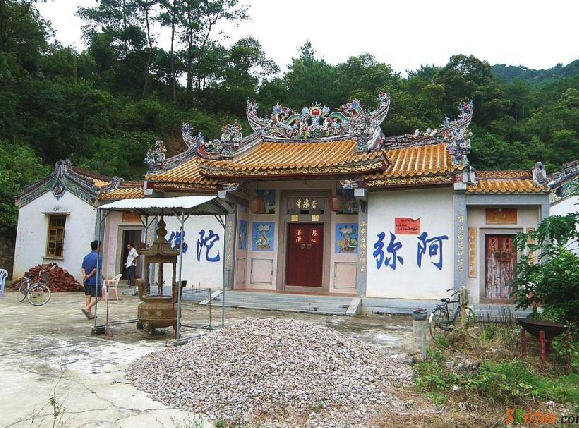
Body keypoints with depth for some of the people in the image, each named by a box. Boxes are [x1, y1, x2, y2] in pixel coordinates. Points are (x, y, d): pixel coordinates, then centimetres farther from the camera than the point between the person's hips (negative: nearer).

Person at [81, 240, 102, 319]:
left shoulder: (86, 257, 12)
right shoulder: (99, 257, -10)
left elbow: (83, 268, 4)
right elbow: (96, 269, -17)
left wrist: (84, 275, -8)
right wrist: (89, 276, -7)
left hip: (87, 281, 7)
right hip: (95, 281, -7)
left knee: (88, 296, 12)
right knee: (98, 297, 0)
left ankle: (89, 313, 15)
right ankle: (87, 308, -16)